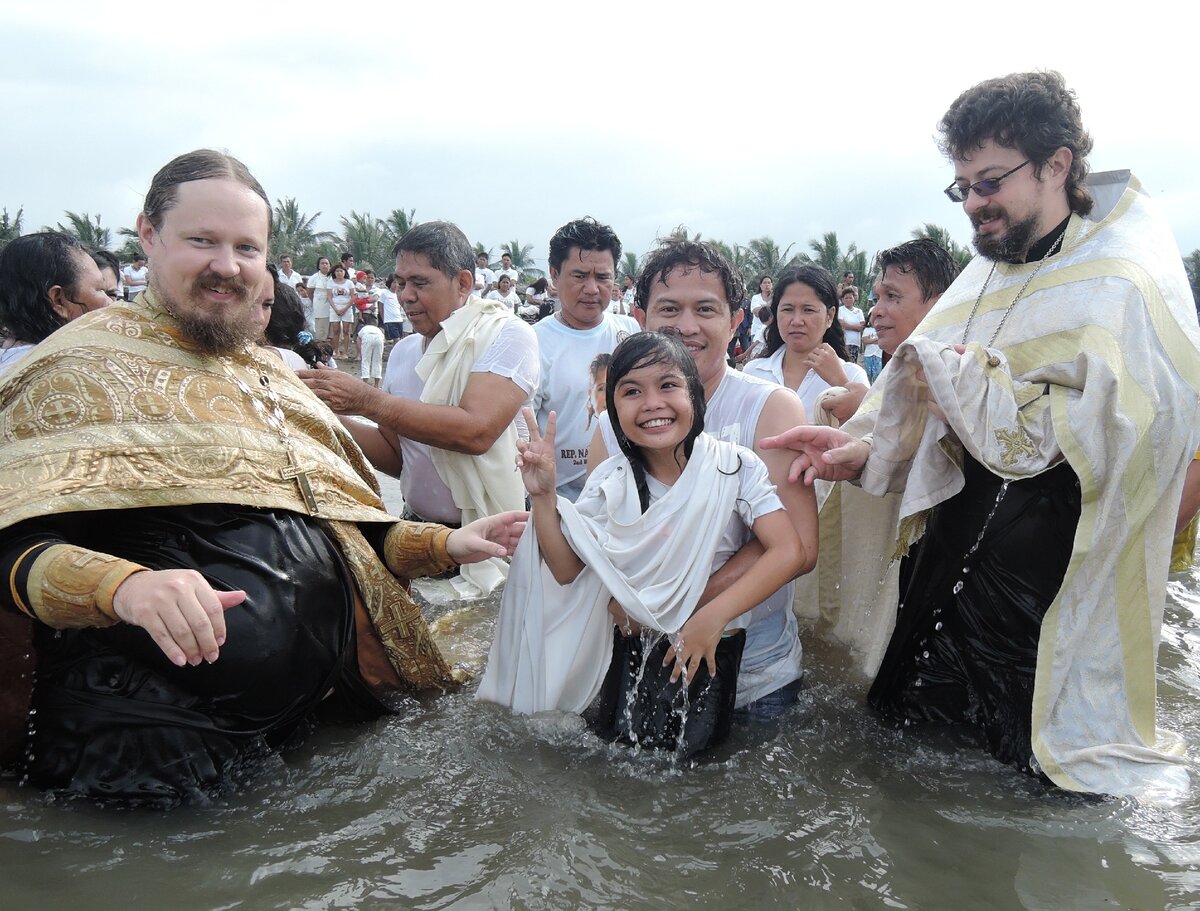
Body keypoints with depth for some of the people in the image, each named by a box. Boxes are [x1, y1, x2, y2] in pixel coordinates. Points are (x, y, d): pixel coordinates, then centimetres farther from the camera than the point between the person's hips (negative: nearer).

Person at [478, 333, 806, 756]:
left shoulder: (735, 466, -14)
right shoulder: (611, 482, -5)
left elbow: (788, 553, -21)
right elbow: (566, 571, -7)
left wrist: (714, 615, -28)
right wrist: (544, 497, -20)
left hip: (711, 647, -2)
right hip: (632, 643, 2)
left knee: (689, 750, -1)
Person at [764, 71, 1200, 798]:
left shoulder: (1124, 288, -13)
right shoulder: (987, 277, 9)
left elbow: (1097, 434, -24)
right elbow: (924, 392, 7)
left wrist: (957, 374, -19)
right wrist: (863, 447, -14)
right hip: (951, 563, 7)